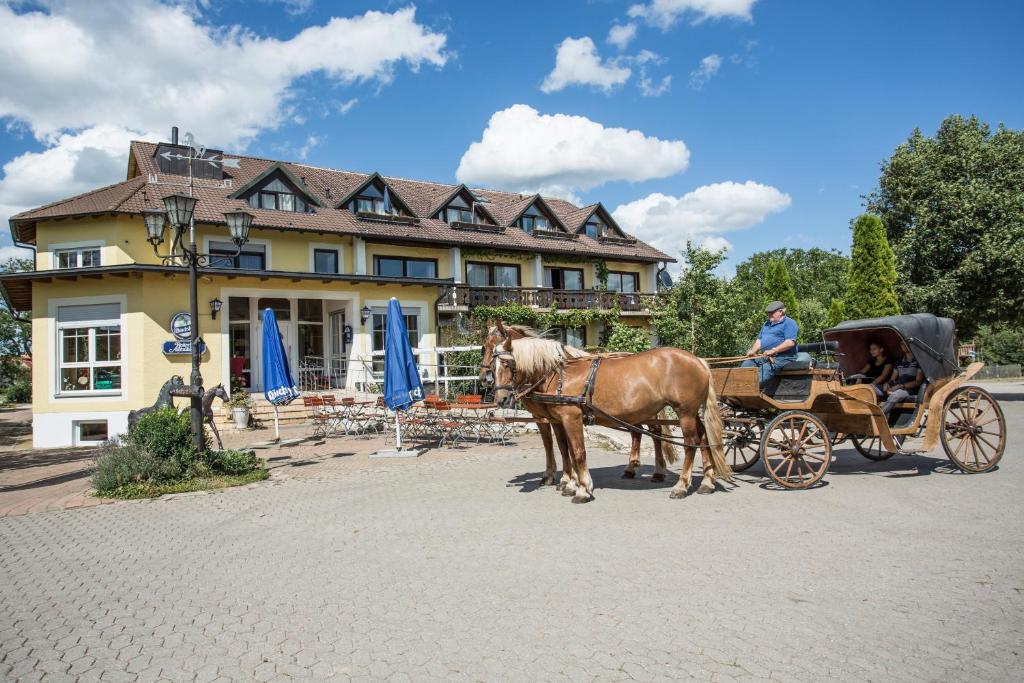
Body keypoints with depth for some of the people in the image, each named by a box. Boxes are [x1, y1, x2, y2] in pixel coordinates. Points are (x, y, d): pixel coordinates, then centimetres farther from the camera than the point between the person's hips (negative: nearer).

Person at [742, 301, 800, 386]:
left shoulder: (789, 323, -2)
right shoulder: (767, 324, 26)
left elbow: (790, 342, -15)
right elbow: (759, 340, 26)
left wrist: (773, 350, -24)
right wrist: (753, 351, 5)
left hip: (783, 357, -8)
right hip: (765, 357, 9)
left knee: (766, 369, -35)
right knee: (747, 364, -11)